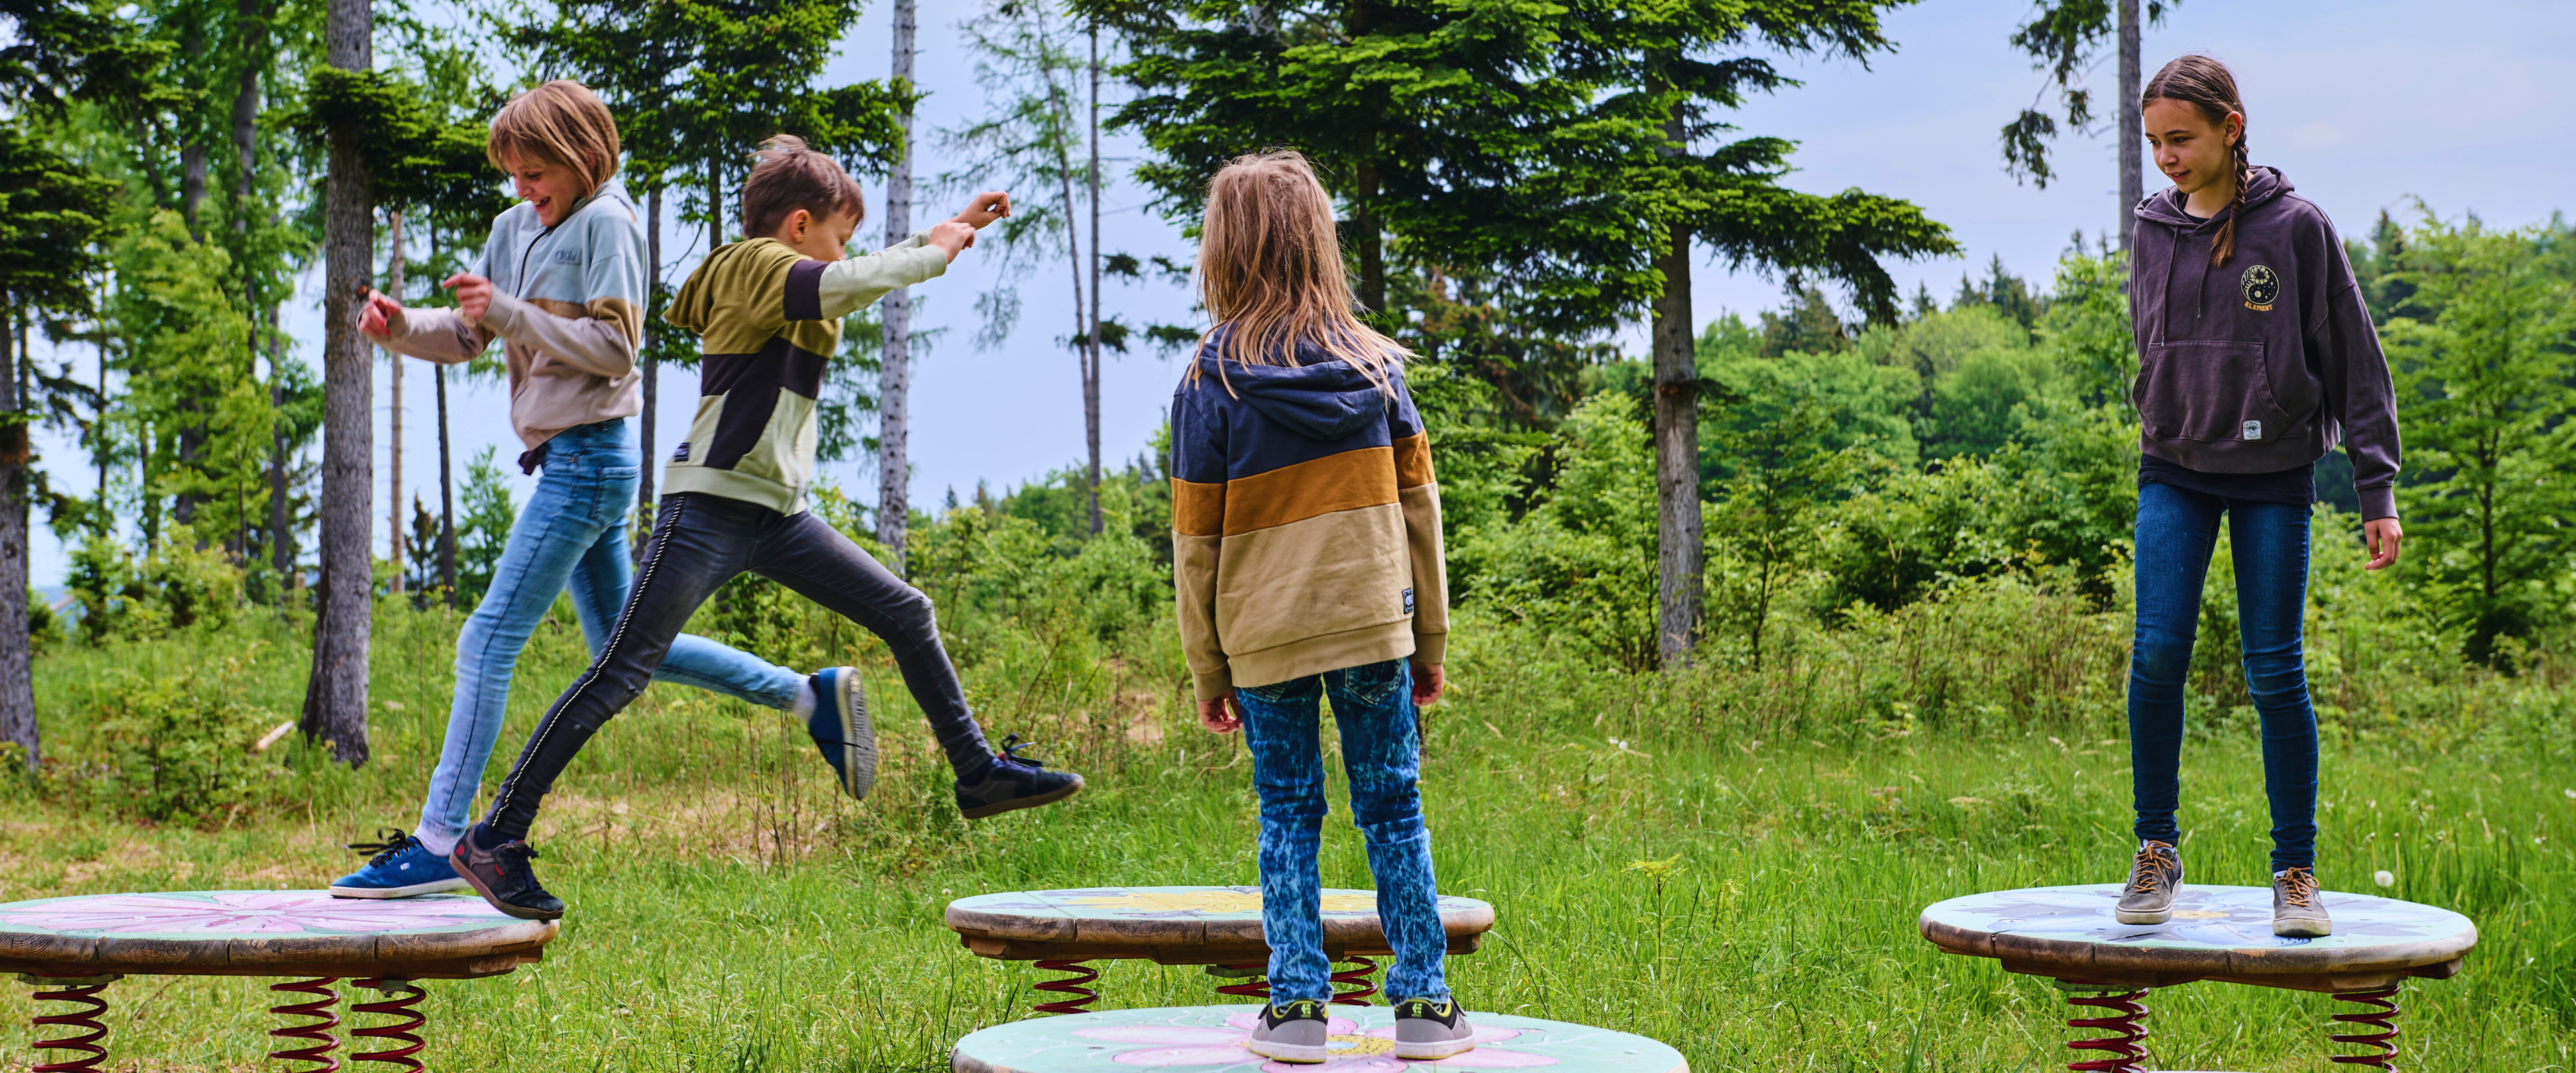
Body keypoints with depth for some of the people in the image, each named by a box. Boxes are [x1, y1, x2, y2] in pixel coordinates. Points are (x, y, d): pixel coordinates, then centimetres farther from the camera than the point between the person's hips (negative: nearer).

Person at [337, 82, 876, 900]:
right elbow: (465, 339, 13)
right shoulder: (514, 229, 14)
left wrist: (508, 313, -21)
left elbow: (615, 348, -16)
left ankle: (439, 840, -9)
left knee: (489, 640, -11)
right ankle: (811, 696, 21)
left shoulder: (604, 224, -10)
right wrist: (400, 328, -7)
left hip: (589, 457, -10)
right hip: (566, 462, 10)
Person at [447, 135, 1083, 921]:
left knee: (908, 615, 10)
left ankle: (978, 773, 22)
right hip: (712, 506, -10)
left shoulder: (789, 285, 20)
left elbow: (871, 277, 37)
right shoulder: (755, 266, -8)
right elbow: (858, 283, -24)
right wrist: (936, 253, -9)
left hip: (777, 516, 10)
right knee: (622, 672, -12)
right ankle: (493, 839, -9)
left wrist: (952, 229, 31)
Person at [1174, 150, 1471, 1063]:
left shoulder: (1210, 380, -3)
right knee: (1393, 811, 8)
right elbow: (1417, 507, 6)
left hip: (1264, 639, -1)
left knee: (1288, 816, 9)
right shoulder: (1374, 363, 3)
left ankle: (1297, 1005, 6)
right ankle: (1423, 1005, 9)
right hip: (1374, 624, 1)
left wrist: (1208, 672, 8)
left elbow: (1197, 542, 0)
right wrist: (1430, 641, 14)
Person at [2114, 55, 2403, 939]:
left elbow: (2355, 360, -3)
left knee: (2276, 671, -3)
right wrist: (2165, 432, 14)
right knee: (2158, 652, -10)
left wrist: (2377, 487, -5)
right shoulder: (2155, 232, 3)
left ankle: (2297, 871, 8)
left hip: (2273, 476, -2)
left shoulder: (2296, 228, -7)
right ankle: (2156, 850, 4)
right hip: (2174, 474, 2)